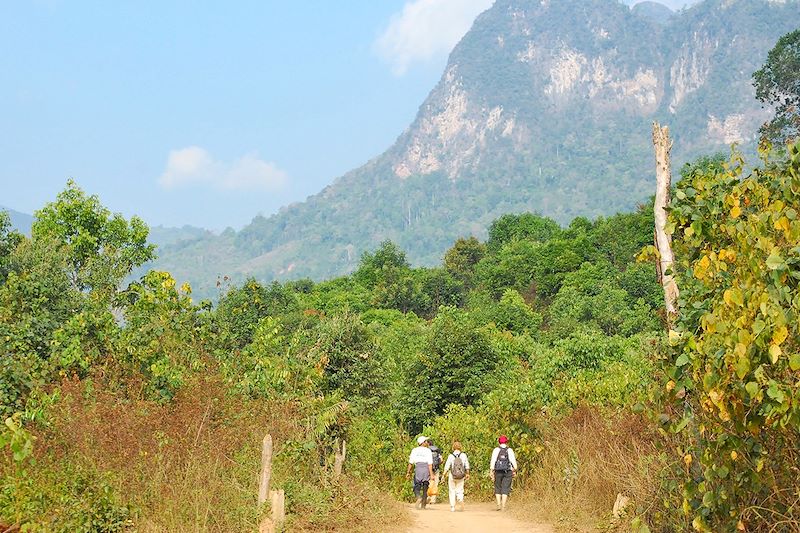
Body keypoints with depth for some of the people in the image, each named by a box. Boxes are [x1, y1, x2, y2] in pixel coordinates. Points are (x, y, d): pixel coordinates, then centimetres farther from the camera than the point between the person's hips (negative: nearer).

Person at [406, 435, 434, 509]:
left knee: (416, 486, 6)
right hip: (426, 469, -1)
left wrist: (408, 472, 10)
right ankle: (423, 504, 12)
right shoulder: (428, 451, -1)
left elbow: (411, 462, 4)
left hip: (418, 468, 1)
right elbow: (430, 464, -6)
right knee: (425, 486, 10)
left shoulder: (414, 450, 5)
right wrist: (431, 474, -7)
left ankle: (418, 497, -25)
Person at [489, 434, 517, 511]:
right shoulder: (510, 450, 1)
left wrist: (492, 472, -5)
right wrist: (515, 471, 6)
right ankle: (503, 506, -4)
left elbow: (493, 461, -6)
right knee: (505, 489, 3)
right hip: (508, 471, 0)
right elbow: (513, 461, -3)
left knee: (498, 488, 14)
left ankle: (499, 504, 4)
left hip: (498, 471, 0)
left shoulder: (496, 450, 0)